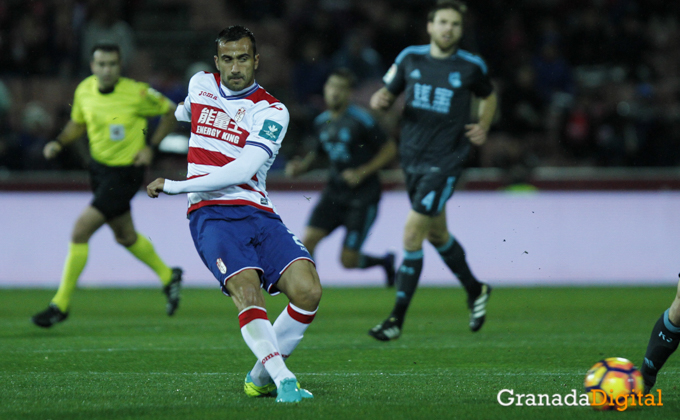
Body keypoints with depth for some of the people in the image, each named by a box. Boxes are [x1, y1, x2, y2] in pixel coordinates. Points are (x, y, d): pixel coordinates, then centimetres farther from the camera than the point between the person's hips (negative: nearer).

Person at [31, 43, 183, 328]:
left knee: (80, 231, -13)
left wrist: (150, 147, -12)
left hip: (126, 173, -7)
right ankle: (168, 277, 45)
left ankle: (61, 304, -3)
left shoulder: (136, 93, -20)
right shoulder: (84, 91, -4)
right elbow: (77, 123, 14)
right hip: (99, 167, 7)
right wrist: (59, 142, -4)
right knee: (125, 236, 20)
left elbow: (170, 112, -5)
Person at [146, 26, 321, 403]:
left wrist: (174, 186, -11)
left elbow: (242, 171, -12)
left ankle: (261, 377, -1)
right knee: (247, 289, -28)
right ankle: (284, 381, -36)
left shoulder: (272, 112, -1)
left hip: (257, 213, 0)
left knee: (308, 290, -20)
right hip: (211, 216, 0)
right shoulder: (201, 84, 12)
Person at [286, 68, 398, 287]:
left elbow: (389, 149, -9)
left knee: (348, 260, -5)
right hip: (335, 193, 5)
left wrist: (362, 172, -17)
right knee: (308, 240, -15)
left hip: (363, 197, -5)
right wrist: (301, 166, 1)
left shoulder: (360, 120, -13)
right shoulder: (321, 122, 6)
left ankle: (384, 261, 26)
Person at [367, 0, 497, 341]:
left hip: (445, 162, -5)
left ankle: (398, 319, -6)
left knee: (412, 235, -13)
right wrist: (380, 100, -12)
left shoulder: (471, 67, -3)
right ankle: (475, 291, 43)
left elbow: (488, 96, 16)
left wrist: (483, 127, -1)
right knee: (437, 235, 19)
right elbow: (387, 93, 12)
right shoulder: (410, 58, 3)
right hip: (412, 158, 5)